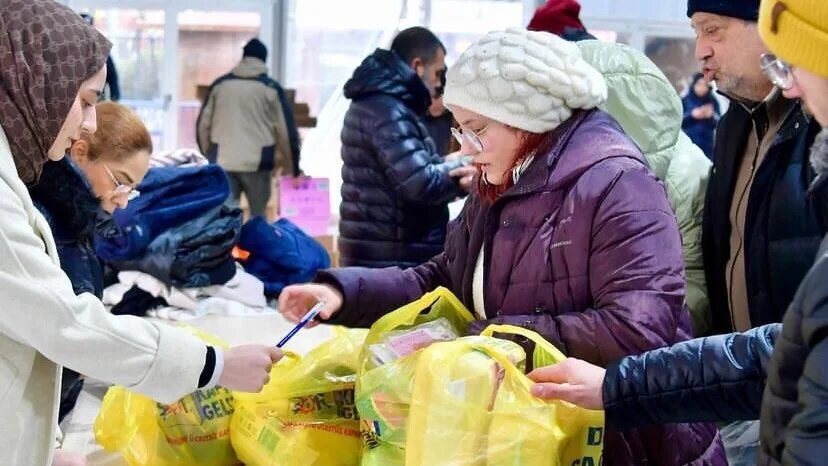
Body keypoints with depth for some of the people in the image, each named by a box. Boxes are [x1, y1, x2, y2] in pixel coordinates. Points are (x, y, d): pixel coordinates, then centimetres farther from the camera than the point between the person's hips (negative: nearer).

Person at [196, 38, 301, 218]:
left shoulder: (219, 85, 10)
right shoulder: (272, 88, 2)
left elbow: (202, 125, 12)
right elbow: (286, 130, 0)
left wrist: (209, 156, 22)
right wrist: (292, 167, 7)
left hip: (222, 163, 2)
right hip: (257, 163, -2)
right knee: (258, 216, 9)